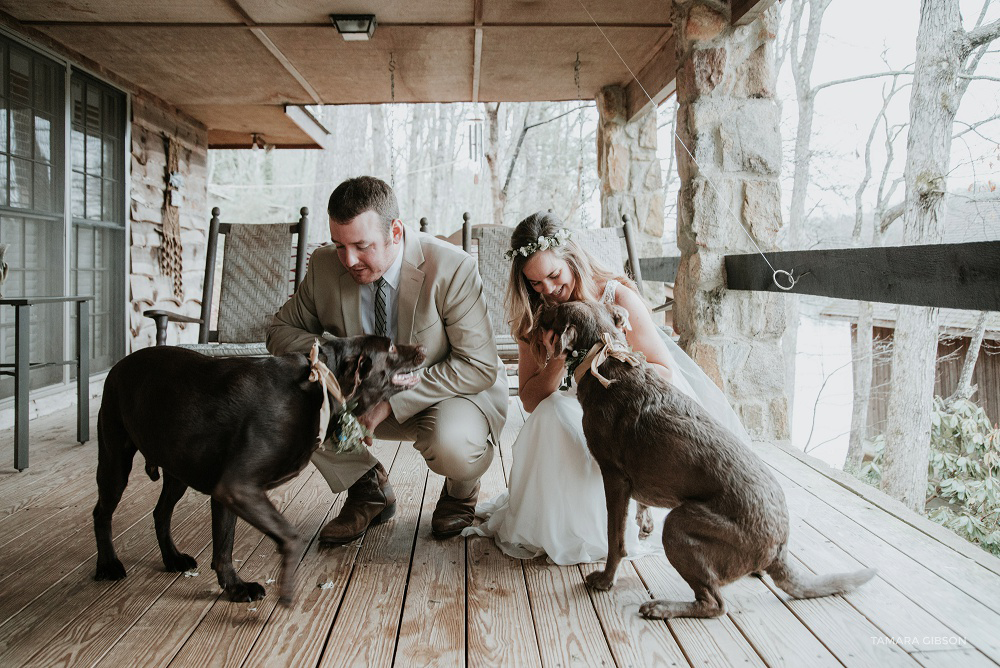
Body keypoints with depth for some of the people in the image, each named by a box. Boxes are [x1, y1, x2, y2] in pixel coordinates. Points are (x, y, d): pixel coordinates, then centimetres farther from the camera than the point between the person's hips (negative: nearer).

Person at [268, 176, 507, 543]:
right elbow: (281, 330, 1)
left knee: (452, 445, -38)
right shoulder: (325, 265, -12)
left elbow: (479, 367, -24)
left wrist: (392, 401, -32)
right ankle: (368, 486, 6)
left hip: (456, 391, -4)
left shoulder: (451, 268, -24)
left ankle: (461, 491, 5)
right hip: (367, 395, 4)